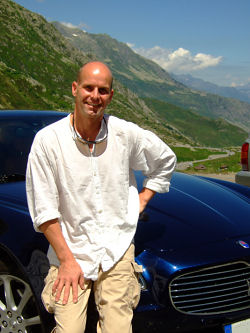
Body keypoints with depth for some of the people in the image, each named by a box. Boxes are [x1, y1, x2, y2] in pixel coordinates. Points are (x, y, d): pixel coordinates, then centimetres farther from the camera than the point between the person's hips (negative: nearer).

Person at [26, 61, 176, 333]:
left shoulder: (127, 134, -3)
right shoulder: (48, 140, -9)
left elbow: (165, 159, 18)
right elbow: (44, 211, -7)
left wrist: (143, 198, 10)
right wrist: (67, 260, -10)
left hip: (117, 250, 2)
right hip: (70, 251, -1)